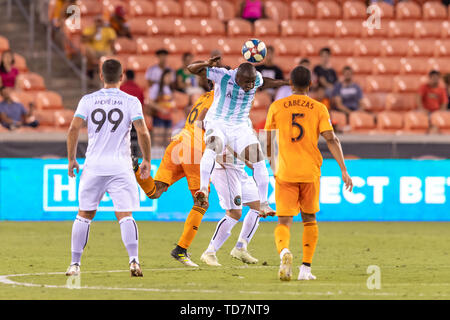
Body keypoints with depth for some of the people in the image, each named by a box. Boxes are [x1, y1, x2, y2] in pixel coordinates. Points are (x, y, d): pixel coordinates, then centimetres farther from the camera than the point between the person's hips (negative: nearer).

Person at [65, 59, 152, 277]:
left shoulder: (87, 100, 4)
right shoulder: (131, 102, 0)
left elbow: (74, 129, -4)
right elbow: (142, 132, -7)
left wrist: (71, 159, 6)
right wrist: (146, 160, 5)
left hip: (93, 166, 1)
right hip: (120, 167, -1)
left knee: (84, 215, 12)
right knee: (125, 215, -4)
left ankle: (75, 263, 12)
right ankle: (133, 259, -21)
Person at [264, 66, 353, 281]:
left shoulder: (277, 107, 3)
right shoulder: (319, 108, 3)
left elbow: (268, 143, 9)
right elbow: (331, 140, -6)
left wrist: (272, 162, 29)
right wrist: (344, 170, -7)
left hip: (285, 173, -1)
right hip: (310, 172, 1)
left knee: (284, 222, -1)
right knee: (309, 219, 18)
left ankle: (284, 251, -33)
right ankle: (306, 268, 12)